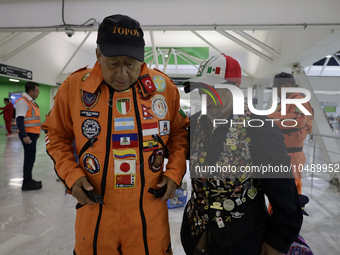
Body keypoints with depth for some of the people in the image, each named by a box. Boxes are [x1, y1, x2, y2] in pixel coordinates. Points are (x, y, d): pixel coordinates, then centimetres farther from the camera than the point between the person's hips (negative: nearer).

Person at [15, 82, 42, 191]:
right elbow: (19, 119, -21)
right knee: (29, 157, -6)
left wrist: (37, 131, 21)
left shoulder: (31, 101, 16)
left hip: (32, 134, 10)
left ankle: (28, 180, 27)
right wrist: (24, 136, -26)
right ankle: (26, 183, 2)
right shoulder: (22, 101, -14)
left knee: (30, 157, 16)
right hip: (28, 134, -10)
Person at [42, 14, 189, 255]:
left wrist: (174, 172, -4)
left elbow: (179, 132, 6)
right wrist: (71, 176, -7)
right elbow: (58, 136, 5)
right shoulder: (74, 86, -9)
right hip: (95, 211, 1)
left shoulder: (164, 86, -7)